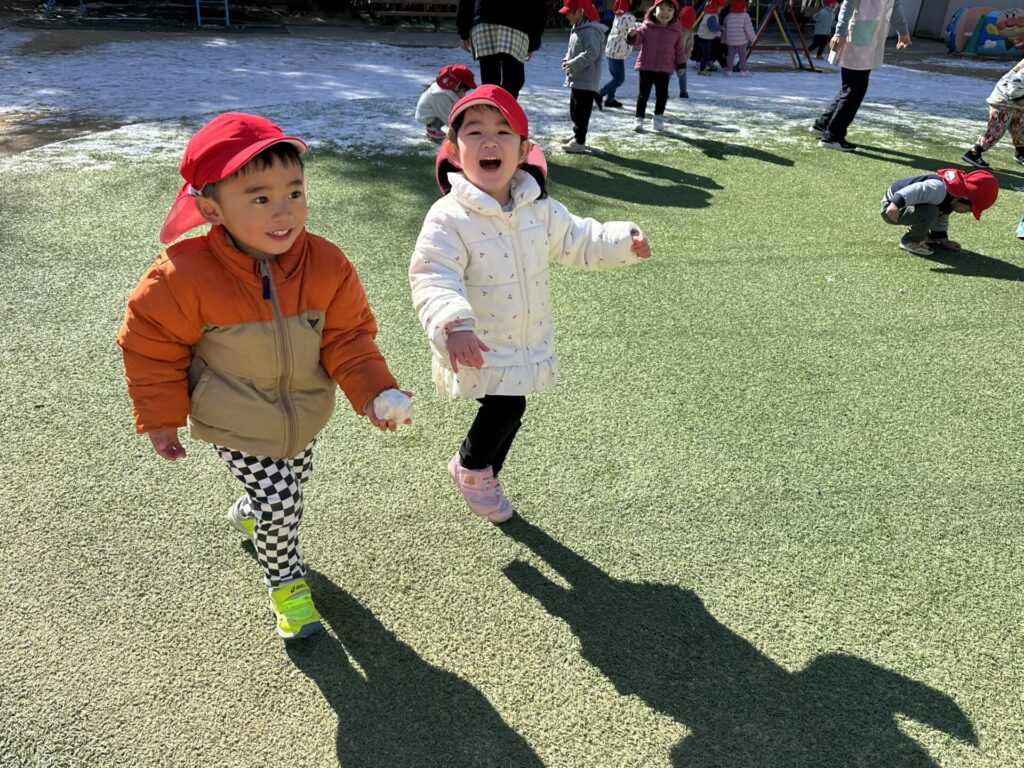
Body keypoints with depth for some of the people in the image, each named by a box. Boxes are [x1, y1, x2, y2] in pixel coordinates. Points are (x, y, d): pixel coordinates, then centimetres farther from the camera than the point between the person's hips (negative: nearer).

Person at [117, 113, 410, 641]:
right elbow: (151, 347, -12)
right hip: (234, 426, -4)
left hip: (302, 416, 5)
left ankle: (249, 514, 61)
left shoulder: (326, 265, -21)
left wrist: (370, 392, -25)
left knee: (292, 483, 26)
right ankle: (285, 581, 23)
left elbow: (348, 337, -11)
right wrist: (161, 419, -6)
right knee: (281, 501, -8)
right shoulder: (184, 278, -28)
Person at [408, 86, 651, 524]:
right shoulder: (448, 218, -21)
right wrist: (453, 325, -48)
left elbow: (577, 242, 11)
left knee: (507, 414, 19)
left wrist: (625, 241, -4)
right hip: (478, 350, -6)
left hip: (529, 345, 6)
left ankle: (486, 479, 49)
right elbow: (433, 280, -30)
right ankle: (469, 468, 14)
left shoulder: (539, 208, -2)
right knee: (506, 406, -20)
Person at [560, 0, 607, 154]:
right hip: (577, 79, 10)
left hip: (586, 81, -10)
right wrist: (566, 60, 4)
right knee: (574, 110, 20)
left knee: (582, 112, -6)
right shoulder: (577, 29, 15)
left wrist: (573, 64, -24)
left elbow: (592, 53, -27)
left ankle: (579, 142, -3)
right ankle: (577, 134, 34)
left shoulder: (589, 30, -17)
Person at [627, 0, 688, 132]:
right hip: (646, 67, -2)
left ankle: (659, 117, 22)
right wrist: (632, 35, -35)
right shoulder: (647, 27, -4)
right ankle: (639, 118, 11)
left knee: (662, 94, 5)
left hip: (664, 69, 2)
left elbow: (679, 49, 9)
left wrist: (681, 65, 8)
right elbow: (638, 38, -12)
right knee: (644, 94, 2)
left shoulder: (676, 31, 2)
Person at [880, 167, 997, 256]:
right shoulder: (939, 189, -27)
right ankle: (911, 242, -11)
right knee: (929, 212, -32)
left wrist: (943, 240, 21)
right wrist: (896, 204, -54)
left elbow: (941, 219, 24)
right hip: (891, 206, -11)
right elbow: (915, 190, -41)